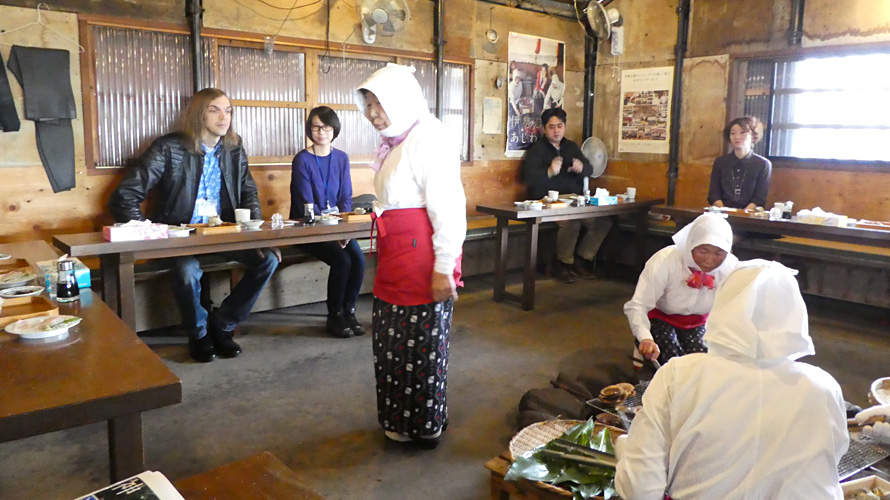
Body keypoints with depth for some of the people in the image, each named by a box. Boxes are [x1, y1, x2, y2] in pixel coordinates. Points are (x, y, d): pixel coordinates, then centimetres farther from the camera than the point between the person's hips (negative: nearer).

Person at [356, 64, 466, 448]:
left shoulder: (428, 137, -13)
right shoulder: (397, 141, 17)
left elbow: (448, 208, -19)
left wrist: (444, 268, -21)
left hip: (423, 257, -9)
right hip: (396, 258, 10)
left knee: (421, 342, 2)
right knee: (391, 339, 16)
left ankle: (425, 426, 21)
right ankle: (402, 419, 33)